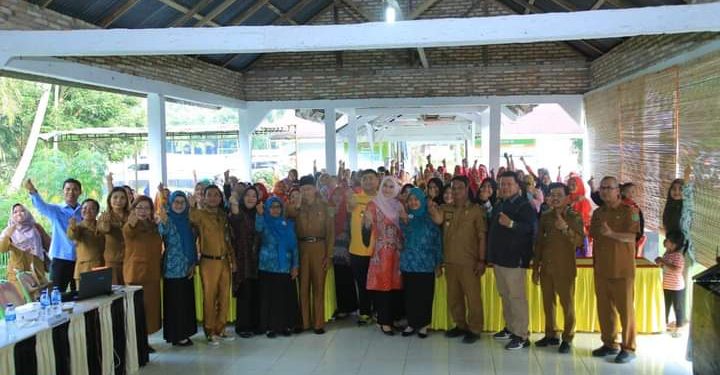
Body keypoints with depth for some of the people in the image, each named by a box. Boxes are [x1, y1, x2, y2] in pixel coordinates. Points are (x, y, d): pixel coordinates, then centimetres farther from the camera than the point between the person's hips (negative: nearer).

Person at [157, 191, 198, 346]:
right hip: (173, 268, -6)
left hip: (187, 268, 6)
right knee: (175, 301, 0)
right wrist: (163, 222, -51)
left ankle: (184, 332, 22)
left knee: (187, 300, 11)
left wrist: (193, 263, 6)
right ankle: (176, 336, 9)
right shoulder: (167, 220, -8)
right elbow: (161, 235, -31)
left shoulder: (186, 220, 10)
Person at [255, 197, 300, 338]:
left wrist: (295, 265, 1)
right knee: (269, 297, -1)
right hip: (268, 267, -2)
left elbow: (294, 246, 8)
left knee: (286, 297, 3)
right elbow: (258, 228, -23)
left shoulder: (288, 224, 9)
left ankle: (285, 325, 13)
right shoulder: (265, 223, 3)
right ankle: (270, 327, 7)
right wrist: (260, 214, -40)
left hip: (285, 267, 2)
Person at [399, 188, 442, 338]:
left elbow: (438, 241, 2)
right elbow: (403, 238, -7)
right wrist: (405, 222, -24)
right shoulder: (404, 217, 6)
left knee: (425, 295, 3)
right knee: (410, 295, 5)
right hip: (409, 263, 2)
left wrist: (438, 264, -1)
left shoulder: (430, 218, 1)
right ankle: (412, 323, 17)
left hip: (426, 264, -2)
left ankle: (423, 325, 15)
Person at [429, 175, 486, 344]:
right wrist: (433, 210, -38)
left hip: (469, 262, -4)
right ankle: (460, 326, 28)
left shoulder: (476, 210, -3)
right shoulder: (446, 208, 6)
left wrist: (481, 260, -9)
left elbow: (482, 237, -4)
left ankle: (474, 330, 13)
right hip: (450, 261, 4)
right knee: (453, 297, 14)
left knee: (473, 297, 1)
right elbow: (438, 220, -16)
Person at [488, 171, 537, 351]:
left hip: (515, 259, -8)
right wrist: (490, 254, 19)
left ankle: (521, 335, -1)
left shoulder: (525, 206, -10)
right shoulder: (499, 206, 16)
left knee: (517, 297, -6)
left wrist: (511, 224, -38)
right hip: (498, 258, 8)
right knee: (505, 296, 15)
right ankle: (510, 328, 27)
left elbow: (531, 228, -23)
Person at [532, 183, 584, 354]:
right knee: (548, 303, 12)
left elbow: (579, 241, -15)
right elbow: (538, 243, 11)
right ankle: (550, 335, 24)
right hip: (546, 268, 4)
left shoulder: (574, 217, -4)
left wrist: (565, 228, -32)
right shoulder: (545, 216, 7)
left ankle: (567, 338, 12)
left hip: (565, 269, -4)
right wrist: (535, 268, 10)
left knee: (567, 304, 2)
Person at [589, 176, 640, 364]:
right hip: (601, 268, 6)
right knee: (604, 308, 10)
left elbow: (631, 237, -16)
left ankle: (628, 348, 10)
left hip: (622, 269, -5)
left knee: (625, 308, 1)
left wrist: (611, 233, -31)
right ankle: (609, 343, 22)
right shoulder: (598, 213, 12)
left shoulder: (628, 211, -6)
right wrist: (595, 262, 12)